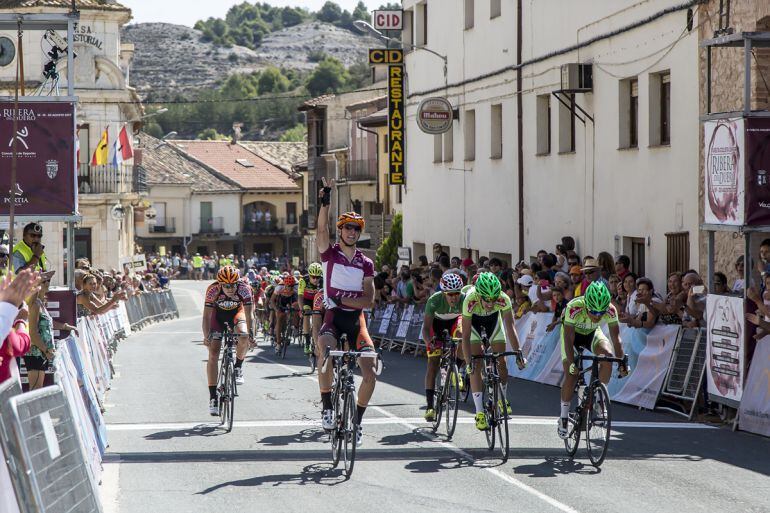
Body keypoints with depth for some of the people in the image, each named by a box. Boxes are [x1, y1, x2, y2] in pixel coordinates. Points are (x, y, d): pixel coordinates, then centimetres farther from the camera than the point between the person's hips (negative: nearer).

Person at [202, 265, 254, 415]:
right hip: (218, 315, 0)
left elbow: (248, 314, -32)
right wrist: (206, 337, -43)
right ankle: (213, 396, -9)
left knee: (243, 336, -32)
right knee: (213, 354, -13)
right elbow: (206, 316, -31)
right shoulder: (213, 290, -31)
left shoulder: (244, 289, -31)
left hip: (237, 313, 0)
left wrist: (250, 333, -44)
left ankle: (238, 367, -3)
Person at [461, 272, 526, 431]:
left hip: (493, 319, 2)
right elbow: (466, 336, -38)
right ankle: (480, 412, -13)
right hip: (473, 321, -2)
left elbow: (510, 328, -34)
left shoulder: (504, 300, -36)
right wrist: (469, 361, -46)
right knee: (476, 366, -13)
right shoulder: (470, 301, -40)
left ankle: (503, 400, 25)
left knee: (501, 362, 0)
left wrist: (518, 353, -42)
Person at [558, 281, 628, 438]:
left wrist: (622, 362, -35)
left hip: (592, 333, 2)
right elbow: (568, 338, -38)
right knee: (571, 375, -16)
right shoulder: (574, 308, -39)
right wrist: (572, 363, -48)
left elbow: (616, 337, -26)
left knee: (608, 356, -26)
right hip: (573, 333, -2)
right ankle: (563, 417, -1)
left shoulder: (610, 310, -30)